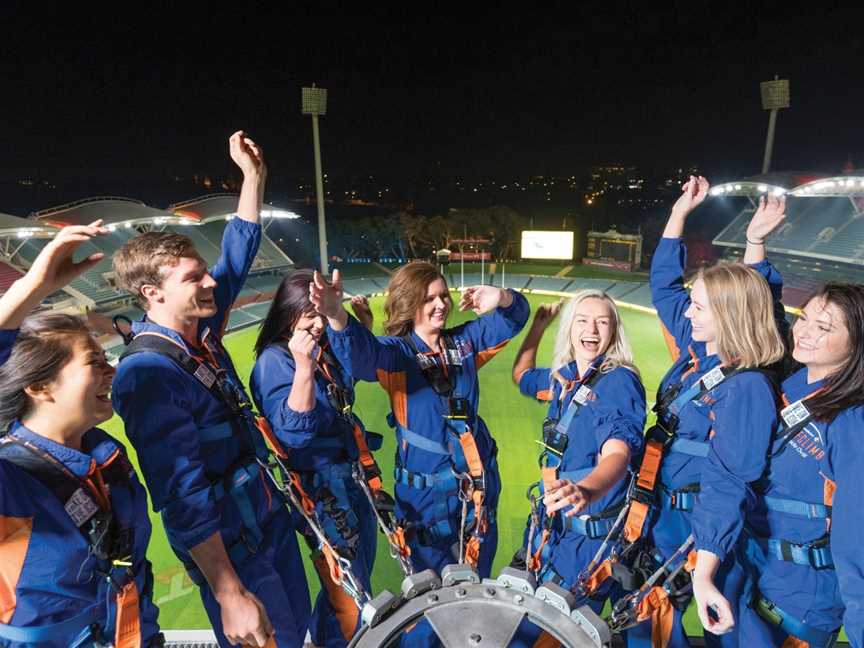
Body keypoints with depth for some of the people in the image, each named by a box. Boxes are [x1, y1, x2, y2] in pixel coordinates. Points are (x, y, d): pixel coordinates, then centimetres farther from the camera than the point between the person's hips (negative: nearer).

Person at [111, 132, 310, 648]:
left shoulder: (201, 332, -2)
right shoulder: (148, 373, -24)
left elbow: (238, 255, 9)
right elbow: (184, 494, -27)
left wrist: (253, 174, 9)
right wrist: (230, 594, -25)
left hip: (272, 517, 8)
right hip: (228, 547, -7)